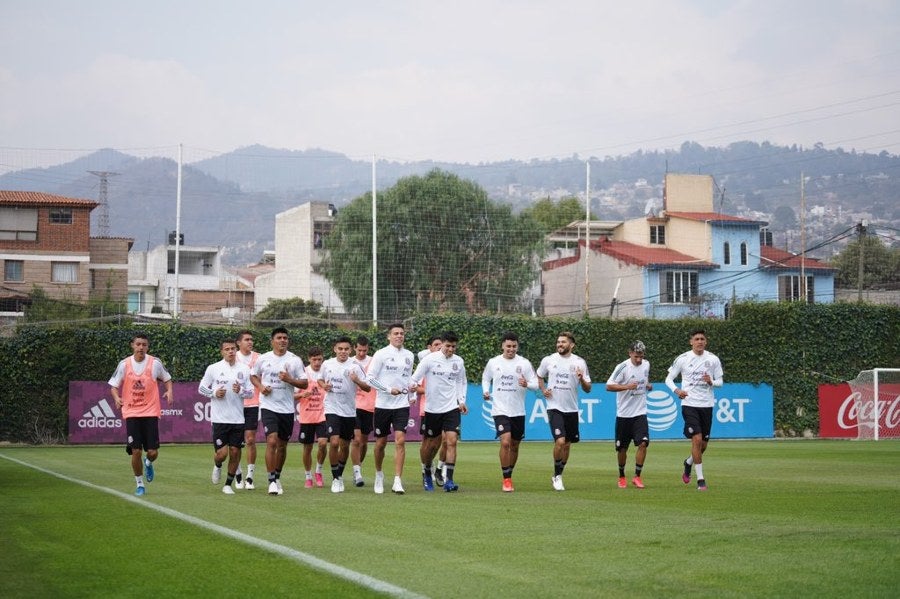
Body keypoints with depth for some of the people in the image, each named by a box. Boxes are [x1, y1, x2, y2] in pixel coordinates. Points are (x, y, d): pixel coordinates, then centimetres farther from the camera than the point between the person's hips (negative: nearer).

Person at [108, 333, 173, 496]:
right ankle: (140, 484, 13)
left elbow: (167, 379, 14)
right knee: (136, 451, -5)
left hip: (151, 413, 0)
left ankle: (148, 463, 34)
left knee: (153, 452, -4)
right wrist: (117, 398, -15)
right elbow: (114, 385, 6)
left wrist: (169, 391, -6)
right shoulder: (124, 364, -1)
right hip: (131, 413, 0)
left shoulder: (155, 363, -2)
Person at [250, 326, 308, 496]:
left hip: (287, 408, 2)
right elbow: (253, 375, 17)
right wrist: (260, 386, -3)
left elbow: (304, 383, 1)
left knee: (282, 445, 10)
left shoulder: (295, 360, 1)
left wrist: (289, 380, -16)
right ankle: (272, 481, -14)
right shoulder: (263, 359, 2)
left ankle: (277, 477, 29)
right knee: (272, 441, -17)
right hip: (268, 406, -2)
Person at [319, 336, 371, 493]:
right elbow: (320, 379, 19)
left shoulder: (355, 366, -6)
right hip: (332, 409, -1)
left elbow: (367, 388, -7)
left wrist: (357, 381, -27)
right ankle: (335, 479, -4)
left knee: (345, 446, 11)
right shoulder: (327, 364, 1)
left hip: (349, 411, 1)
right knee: (334, 442, -15)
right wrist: (324, 385, -4)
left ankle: (340, 475, 33)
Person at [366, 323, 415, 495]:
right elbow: (370, 378, -6)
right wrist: (389, 389, -14)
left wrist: (413, 395, 9)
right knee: (380, 443, 7)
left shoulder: (409, 355, 9)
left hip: (402, 405, 2)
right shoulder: (381, 354, -4)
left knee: (400, 441, -11)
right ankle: (379, 474, 30)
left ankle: (398, 481, -13)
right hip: (383, 404, -2)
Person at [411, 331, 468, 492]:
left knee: (452, 441, -13)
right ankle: (427, 473, 34)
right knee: (431, 444, 8)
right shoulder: (430, 359, -6)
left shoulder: (458, 362, 4)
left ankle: (448, 480, -13)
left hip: (452, 408, 2)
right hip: (432, 408, -2)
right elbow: (414, 379, -2)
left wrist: (461, 401, 9)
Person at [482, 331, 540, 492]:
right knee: (505, 442, -18)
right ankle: (506, 480, -10)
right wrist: (485, 391, -1)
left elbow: (536, 384, -2)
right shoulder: (493, 362, 1)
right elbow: (486, 378, 17)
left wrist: (527, 384, -24)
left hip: (518, 411, 2)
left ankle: (509, 476, 30)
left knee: (514, 445, 11)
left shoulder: (524, 363, -2)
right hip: (500, 410, -2)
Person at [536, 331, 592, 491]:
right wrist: (543, 390, 2)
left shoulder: (579, 363, 0)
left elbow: (587, 389, 2)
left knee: (567, 444, 9)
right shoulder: (548, 360, 1)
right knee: (560, 441, -17)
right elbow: (539, 376, 20)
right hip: (554, 407, -2)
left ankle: (557, 476, 27)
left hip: (571, 409, 2)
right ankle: (557, 475, -1)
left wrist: (581, 378, -18)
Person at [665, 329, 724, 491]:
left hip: (707, 405, 3)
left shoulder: (713, 359, 3)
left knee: (704, 444, 9)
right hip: (689, 404, -3)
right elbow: (669, 378, 4)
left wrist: (711, 382, -14)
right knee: (697, 439, -16)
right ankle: (700, 479, -8)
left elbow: (720, 381, 9)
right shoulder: (683, 359, -2)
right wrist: (677, 390, -16)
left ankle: (688, 463, 41)